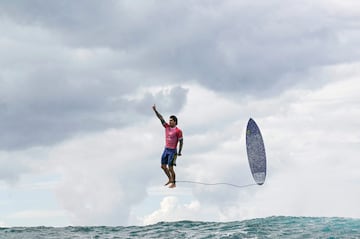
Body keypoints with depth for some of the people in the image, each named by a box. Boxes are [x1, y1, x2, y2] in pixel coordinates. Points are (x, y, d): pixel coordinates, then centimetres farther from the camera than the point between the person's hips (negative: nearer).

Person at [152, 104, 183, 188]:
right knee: (163, 166, 11)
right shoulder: (167, 127, 4)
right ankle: (170, 179, 29)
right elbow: (161, 118, 1)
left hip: (173, 151, -7)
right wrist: (155, 110, -7)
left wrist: (179, 152, -12)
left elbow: (181, 142, -9)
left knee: (170, 168, -5)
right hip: (166, 150, 7)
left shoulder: (178, 131, -12)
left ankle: (174, 183, 8)